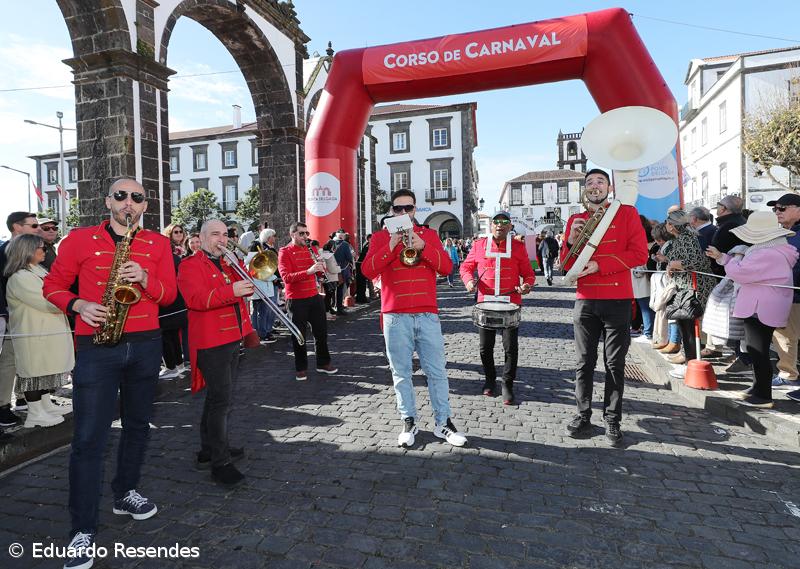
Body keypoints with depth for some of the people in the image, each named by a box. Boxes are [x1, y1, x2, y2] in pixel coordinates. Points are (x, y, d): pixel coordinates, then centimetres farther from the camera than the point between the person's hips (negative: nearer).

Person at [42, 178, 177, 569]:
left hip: (145, 344, 3)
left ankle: (125, 493, 35)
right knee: (89, 437, -2)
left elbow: (169, 295, 3)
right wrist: (79, 305, -13)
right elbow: (53, 286, 6)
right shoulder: (79, 239, 1)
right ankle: (83, 530, 9)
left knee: (138, 424, 15)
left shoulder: (158, 244, 6)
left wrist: (146, 279, -16)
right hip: (96, 346, -2)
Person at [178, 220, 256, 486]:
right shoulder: (190, 265, -7)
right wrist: (232, 291, -34)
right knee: (221, 400, -9)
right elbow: (196, 299, -22)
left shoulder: (227, 263, 17)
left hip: (232, 338, 9)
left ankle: (209, 450, 33)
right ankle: (220, 463, 0)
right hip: (210, 342, -9)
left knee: (218, 396, 18)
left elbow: (247, 287, 10)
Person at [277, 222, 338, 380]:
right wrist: (308, 271, -31)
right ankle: (301, 369, 18)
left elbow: (320, 272, 12)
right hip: (296, 300, -5)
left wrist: (321, 266, -12)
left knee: (321, 331, 11)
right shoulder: (285, 252, -7)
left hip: (314, 297, 5)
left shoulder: (312, 249, 9)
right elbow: (286, 277, -20)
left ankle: (323, 363, 26)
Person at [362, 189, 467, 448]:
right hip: (395, 317, -1)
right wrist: (391, 246, -14)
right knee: (401, 373, 6)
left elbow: (447, 268, 1)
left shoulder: (429, 235, 11)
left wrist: (422, 246, -12)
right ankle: (409, 422, 19)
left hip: (427, 315, 1)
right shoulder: (380, 237, 7)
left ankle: (443, 422, 16)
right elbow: (368, 271, -6)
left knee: (437, 371, 4)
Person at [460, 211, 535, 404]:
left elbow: (528, 273, 8)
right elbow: (466, 266, 12)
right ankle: (490, 379, 30)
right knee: (485, 347, 8)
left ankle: (507, 385, 15)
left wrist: (527, 284, -13)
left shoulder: (519, 247, 4)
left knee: (511, 347, -1)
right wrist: (469, 280, -8)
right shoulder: (479, 245, 5)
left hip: (511, 304, -1)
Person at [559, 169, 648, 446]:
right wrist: (571, 240, -11)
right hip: (585, 301, 2)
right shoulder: (575, 220, 10)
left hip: (617, 301, -2)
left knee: (615, 364, 6)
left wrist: (599, 264, -15)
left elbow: (640, 254, -7)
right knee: (585, 363, 7)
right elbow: (566, 265, 8)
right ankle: (583, 416, 18)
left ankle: (612, 421, 17)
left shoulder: (627, 213, 3)